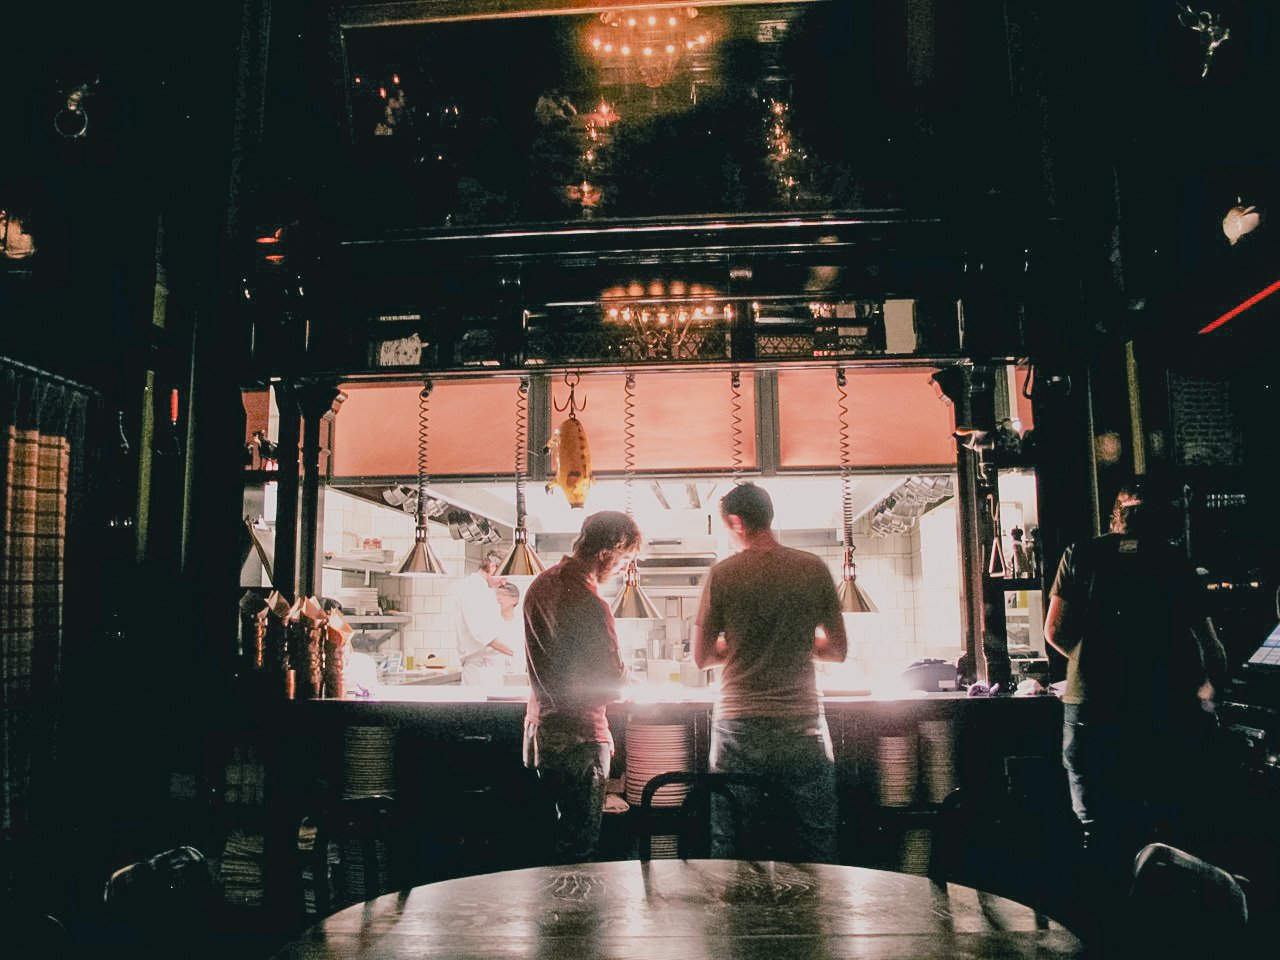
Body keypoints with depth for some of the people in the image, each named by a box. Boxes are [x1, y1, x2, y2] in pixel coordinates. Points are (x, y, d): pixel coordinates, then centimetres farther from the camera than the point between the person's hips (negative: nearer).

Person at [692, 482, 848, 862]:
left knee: (730, 854, 9)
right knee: (815, 854, 11)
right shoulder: (814, 569, 0)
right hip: (802, 727, 2)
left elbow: (701, 657, 2)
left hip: (739, 727, -1)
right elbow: (838, 649, 7)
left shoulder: (722, 574, -6)